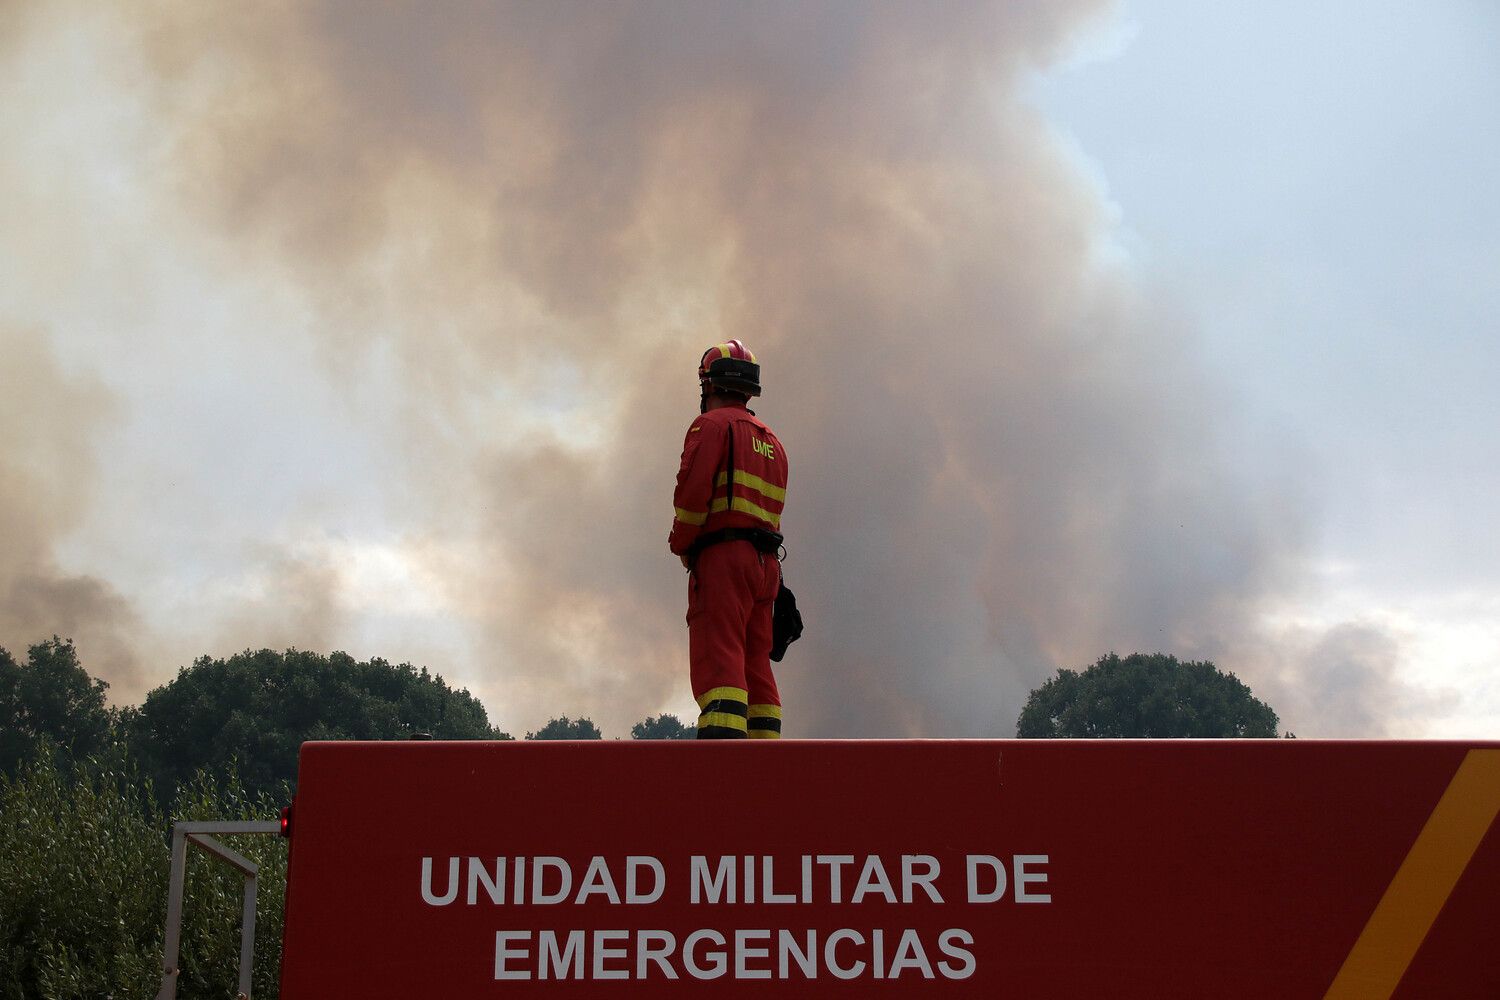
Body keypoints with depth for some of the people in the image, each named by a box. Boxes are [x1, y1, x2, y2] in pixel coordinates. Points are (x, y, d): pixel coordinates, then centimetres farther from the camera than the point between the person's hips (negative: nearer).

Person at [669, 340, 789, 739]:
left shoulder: (713, 425, 0)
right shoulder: (771, 441, 25)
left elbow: (693, 492, -12)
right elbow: (772, 509, 19)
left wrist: (681, 545, 3)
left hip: (722, 556, -8)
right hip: (766, 561, 8)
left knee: (718, 663, -16)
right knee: (756, 666, 9)